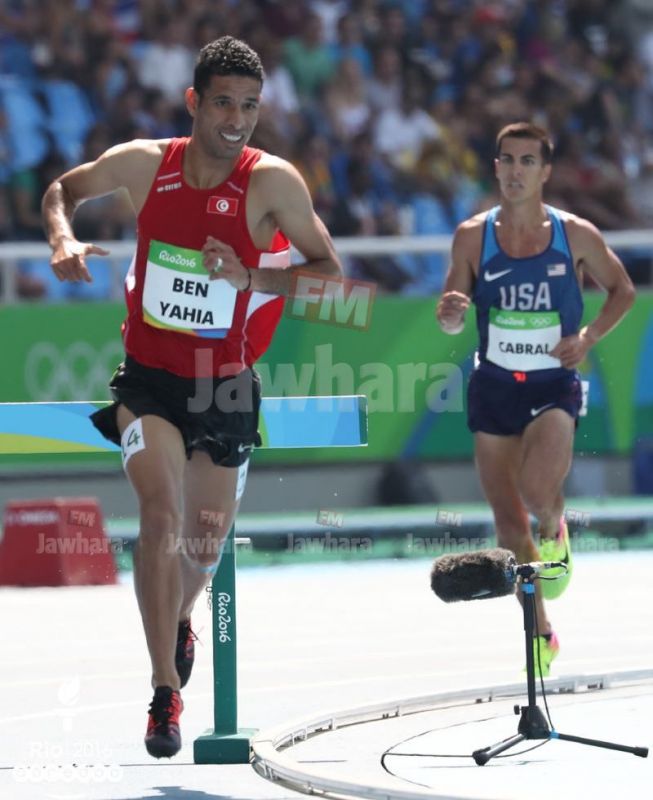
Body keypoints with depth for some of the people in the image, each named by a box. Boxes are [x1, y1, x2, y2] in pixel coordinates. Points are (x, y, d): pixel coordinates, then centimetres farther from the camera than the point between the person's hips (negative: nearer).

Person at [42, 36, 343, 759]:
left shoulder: (272, 182, -13)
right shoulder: (143, 163, -8)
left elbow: (331, 273, -11)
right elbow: (63, 189, 11)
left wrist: (251, 277, -27)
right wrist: (63, 240, -10)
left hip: (225, 387, 1)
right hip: (147, 379, -1)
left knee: (205, 544, 15)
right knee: (162, 514, -23)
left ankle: (178, 621, 51)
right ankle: (166, 691, -22)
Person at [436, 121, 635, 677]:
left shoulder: (576, 235, -5)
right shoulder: (473, 236, -2)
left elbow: (622, 289, 10)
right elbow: (452, 324, 2)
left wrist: (588, 338, -6)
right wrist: (450, 313, -21)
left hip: (554, 386, -2)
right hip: (493, 387, 2)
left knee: (537, 489, -27)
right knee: (508, 518, 4)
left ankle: (554, 531, 10)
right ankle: (540, 631, 21)